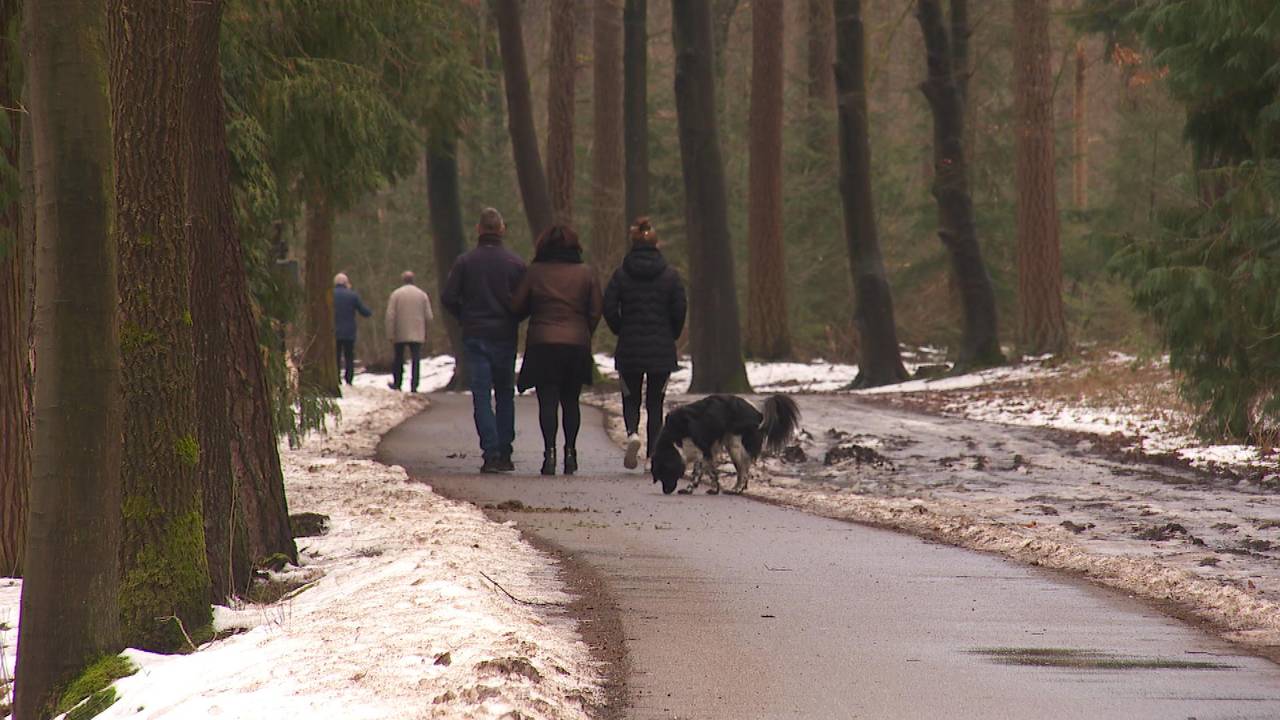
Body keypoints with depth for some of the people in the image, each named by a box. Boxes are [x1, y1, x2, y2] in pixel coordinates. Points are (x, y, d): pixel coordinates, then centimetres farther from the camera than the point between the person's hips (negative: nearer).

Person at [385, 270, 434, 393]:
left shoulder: (395, 294, -3)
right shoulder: (422, 295, 2)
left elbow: (390, 316, -9)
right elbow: (429, 317, 1)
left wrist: (390, 334, -7)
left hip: (400, 334, -1)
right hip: (417, 334, 1)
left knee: (398, 359, 14)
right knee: (415, 361, 0)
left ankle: (396, 384, 22)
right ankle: (414, 386, -10)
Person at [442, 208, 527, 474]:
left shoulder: (465, 262, -3)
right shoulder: (515, 263, -1)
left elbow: (448, 298, -6)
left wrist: (466, 319, 10)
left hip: (475, 336, -1)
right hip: (505, 337, 1)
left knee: (481, 396, -1)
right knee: (505, 395, 13)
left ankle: (491, 453, -13)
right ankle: (504, 454, 11)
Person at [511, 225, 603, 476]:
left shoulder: (535, 273, -1)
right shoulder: (586, 274, 4)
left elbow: (516, 308, 1)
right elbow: (596, 312, 3)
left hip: (542, 343, -2)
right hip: (577, 344, 2)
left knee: (547, 401, -4)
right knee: (570, 401, 14)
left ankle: (549, 450, -18)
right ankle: (570, 452, 11)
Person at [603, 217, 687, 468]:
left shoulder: (621, 274, -3)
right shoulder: (670, 275, -2)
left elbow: (609, 308, -6)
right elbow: (680, 309, -4)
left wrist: (622, 332, 10)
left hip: (629, 350, 0)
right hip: (661, 351, 0)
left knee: (631, 398, 12)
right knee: (656, 402, 10)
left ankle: (632, 433, -18)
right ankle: (653, 455, 7)